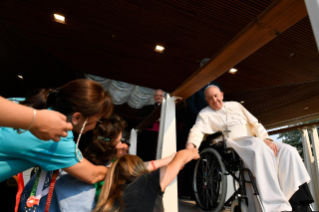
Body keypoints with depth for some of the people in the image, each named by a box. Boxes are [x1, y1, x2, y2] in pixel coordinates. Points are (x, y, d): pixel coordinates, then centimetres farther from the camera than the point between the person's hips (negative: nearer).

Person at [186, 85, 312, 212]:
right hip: (233, 145, -5)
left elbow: (254, 123, 18)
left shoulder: (235, 105, 23)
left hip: (255, 141, 6)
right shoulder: (205, 114, 12)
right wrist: (191, 144, -28)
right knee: (260, 149, -35)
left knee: (287, 151, -16)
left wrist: (265, 139, 0)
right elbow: (198, 130, -6)